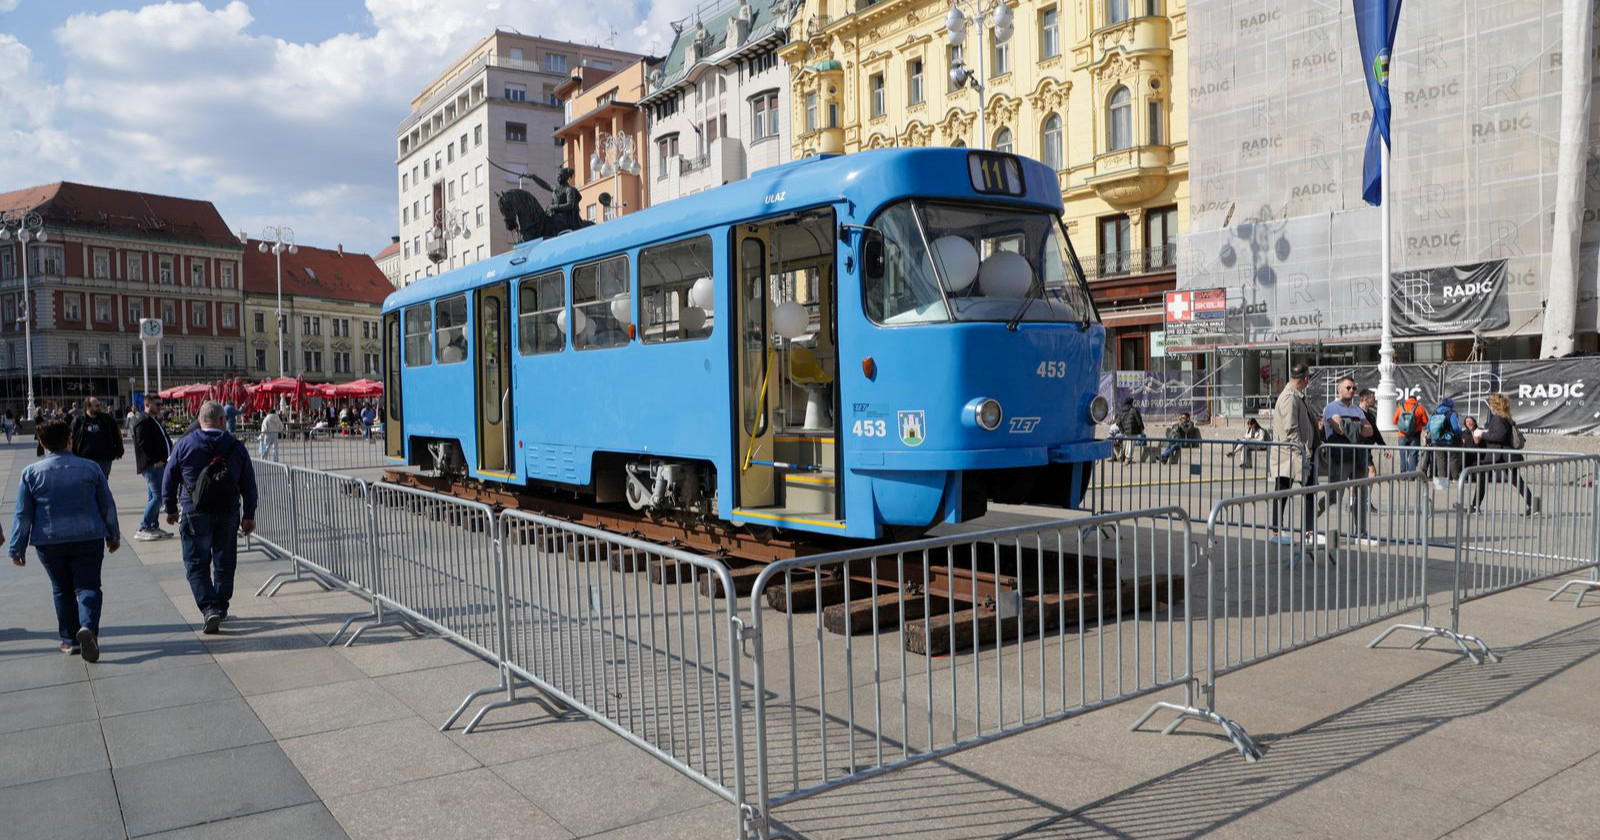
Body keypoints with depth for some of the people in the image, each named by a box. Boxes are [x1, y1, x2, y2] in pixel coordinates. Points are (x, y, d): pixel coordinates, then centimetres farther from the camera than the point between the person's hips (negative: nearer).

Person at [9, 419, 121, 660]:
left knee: (62, 590, 14)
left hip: (49, 542, 1)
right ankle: (88, 627, -23)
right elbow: (108, 505, 7)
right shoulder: (90, 468, 0)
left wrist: (17, 548, 7)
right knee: (88, 586, 2)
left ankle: (70, 640, 17)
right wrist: (113, 535, 18)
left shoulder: (31, 472, -2)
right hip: (88, 539, 0)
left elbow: (23, 514, -1)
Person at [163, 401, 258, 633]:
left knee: (197, 565, 2)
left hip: (195, 514, -2)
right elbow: (249, 483, 3)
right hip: (228, 514, 2)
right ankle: (221, 609, 21)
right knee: (224, 564, 13)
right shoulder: (236, 446, 1)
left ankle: (209, 609, -13)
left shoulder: (184, 445, -2)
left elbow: (169, 479, 3)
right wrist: (249, 515, 9)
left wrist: (171, 509, 15)